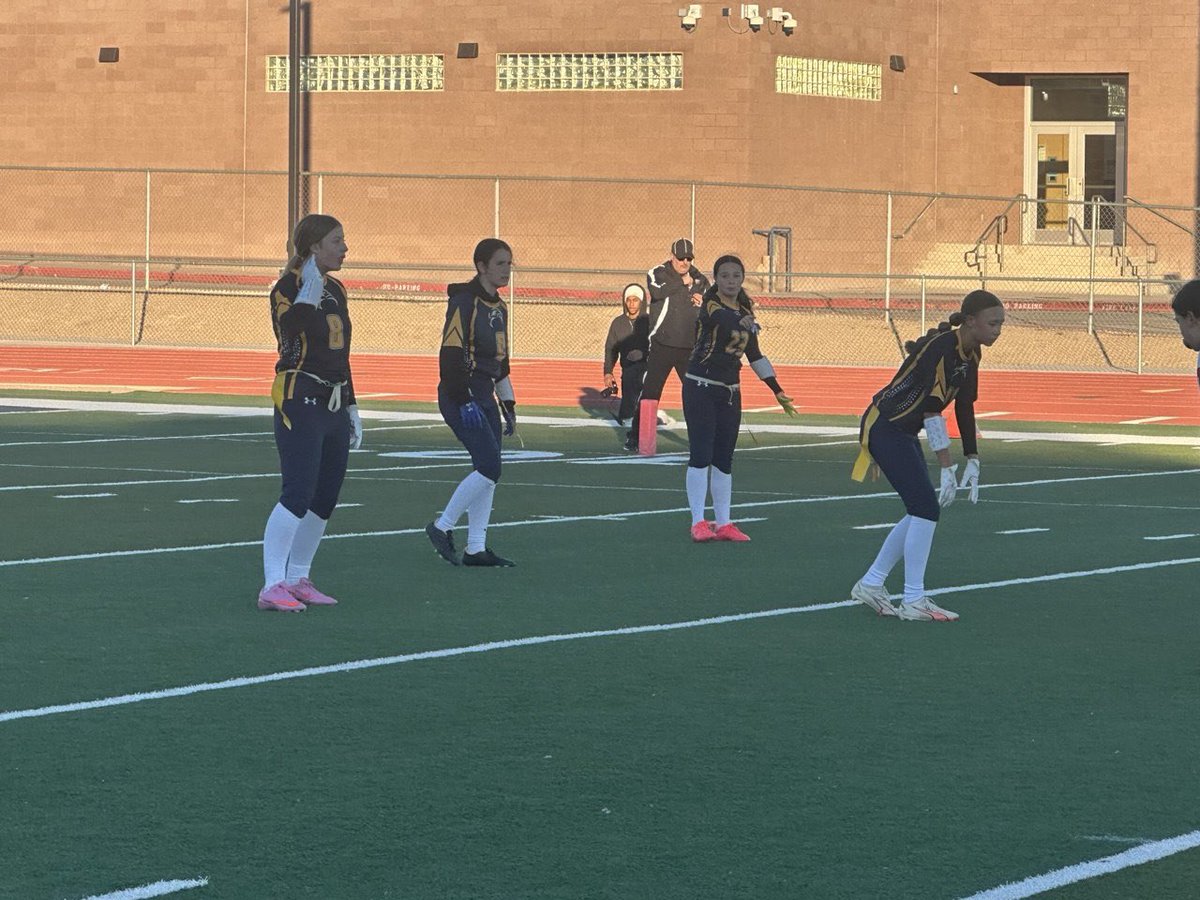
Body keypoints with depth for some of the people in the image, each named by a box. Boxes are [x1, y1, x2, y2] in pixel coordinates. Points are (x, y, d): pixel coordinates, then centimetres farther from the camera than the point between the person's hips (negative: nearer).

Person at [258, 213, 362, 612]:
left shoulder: (336, 290, 16)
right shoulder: (289, 287, -9)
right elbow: (287, 334, -25)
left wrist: (351, 408, 23)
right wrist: (307, 295, -33)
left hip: (334, 405, 9)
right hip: (300, 403, -9)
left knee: (326, 497, 9)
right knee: (298, 493, -15)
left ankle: (297, 578, 19)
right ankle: (272, 586, -15)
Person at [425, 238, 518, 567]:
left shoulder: (498, 308, 15)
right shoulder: (465, 302, -13)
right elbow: (450, 356, -18)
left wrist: (508, 405, 22)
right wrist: (465, 401, -21)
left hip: (485, 397, 9)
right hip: (461, 396, -9)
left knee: (488, 472, 6)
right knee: (489, 468, -14)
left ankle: (476, 549, 10)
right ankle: (442, 527, 0)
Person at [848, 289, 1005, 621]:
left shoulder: (971, 354, 3)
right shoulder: (941, 348, -25)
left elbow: (964, 408, 10)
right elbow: (932, 410, -29)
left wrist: (972, 462, 8)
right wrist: (947, 470, -28)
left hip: (903, 433, 10)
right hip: (883, 429, -10)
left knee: (921, 511, 9)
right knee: (926, 508, -13)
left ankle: (870, 584, 20)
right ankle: (913, 601, -7)